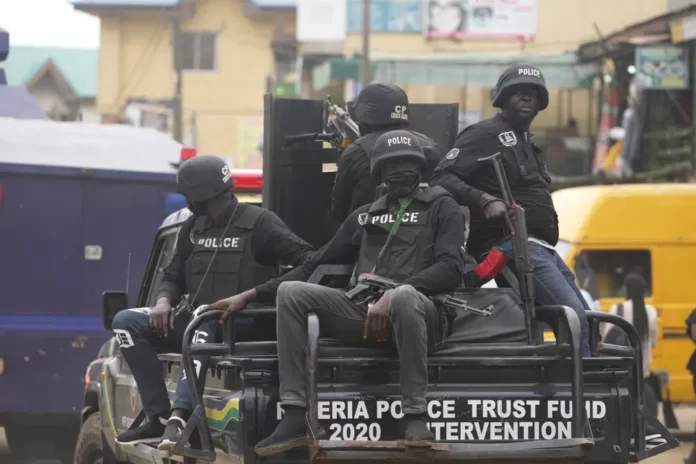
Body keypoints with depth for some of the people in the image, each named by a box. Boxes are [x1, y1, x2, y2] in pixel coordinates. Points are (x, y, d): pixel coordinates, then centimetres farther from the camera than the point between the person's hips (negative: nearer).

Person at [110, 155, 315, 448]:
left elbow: (309, 261, -18)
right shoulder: (193, 228, 14)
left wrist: (249, 295, -27)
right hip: (199, 325, 7)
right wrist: (164, 301, -6)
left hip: (242, 326, -7)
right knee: (127, 322, -11)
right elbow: (174, 277, 21)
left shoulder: (259, 223, -7)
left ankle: (181, 417, -51)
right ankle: (159, 418, -20)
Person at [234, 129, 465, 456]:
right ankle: (294, 417, -25)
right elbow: (320, 263, 29)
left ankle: (414, 417, -35)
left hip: (423, 315, -5)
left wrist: (393, 294, -19)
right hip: (366, 314, 5)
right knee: (291, 291, -15)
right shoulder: (366, 215, 27)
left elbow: (450, 269, -4)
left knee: (404, 295, -41)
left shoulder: (441, 208, 11)